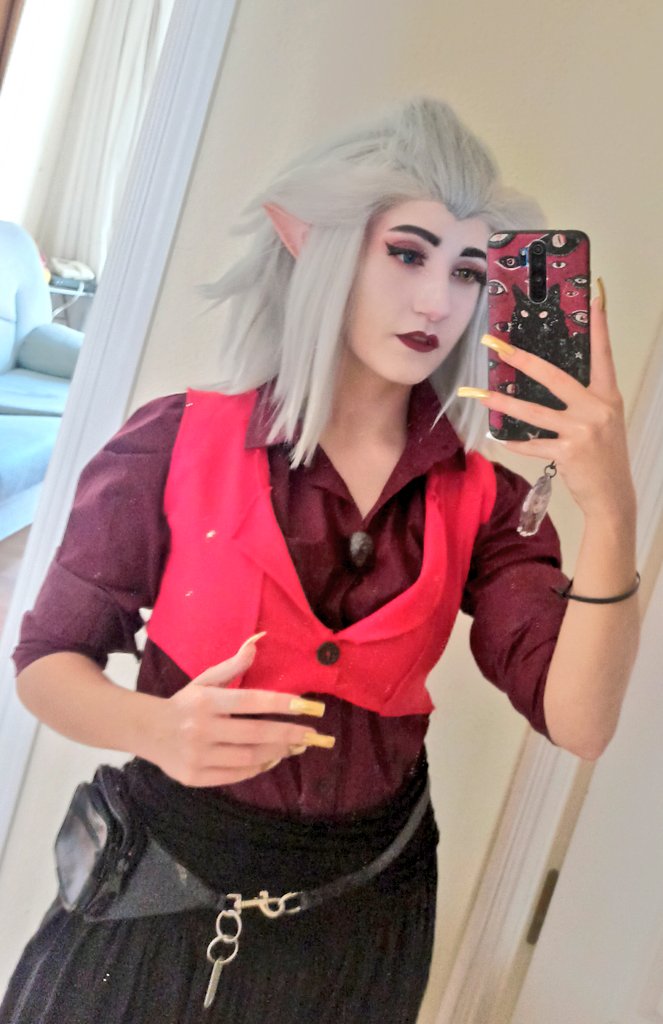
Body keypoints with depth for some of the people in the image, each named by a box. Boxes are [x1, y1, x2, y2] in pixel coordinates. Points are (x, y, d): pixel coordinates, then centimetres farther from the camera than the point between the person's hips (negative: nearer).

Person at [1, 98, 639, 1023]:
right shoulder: (179, 444, -16)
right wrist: (157, 728, -29)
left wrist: (610, 513, -30)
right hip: (160, 897, -2)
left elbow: (577, 721, -17)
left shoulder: (479, 495, -9)